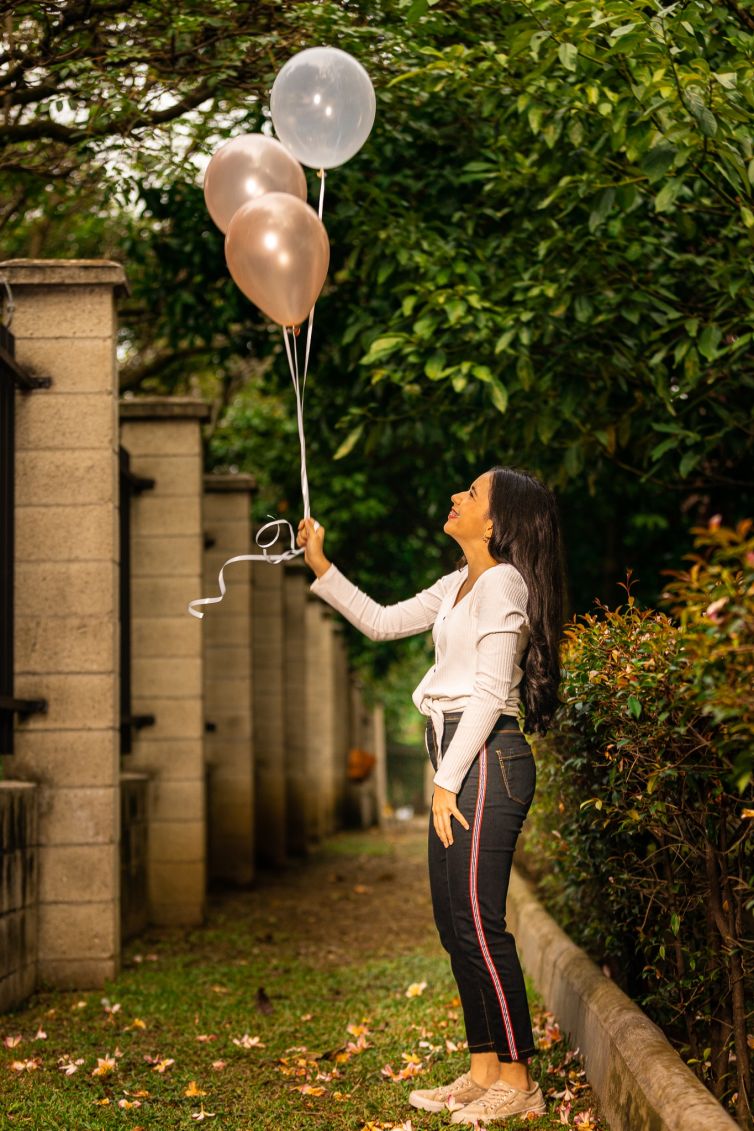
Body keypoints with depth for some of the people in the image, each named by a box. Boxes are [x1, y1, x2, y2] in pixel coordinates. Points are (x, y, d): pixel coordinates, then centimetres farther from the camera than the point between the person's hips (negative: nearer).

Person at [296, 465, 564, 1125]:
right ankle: (484, 1072, 17)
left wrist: (447, 781, -17)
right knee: (454, 922, 10)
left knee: (478, 922, -8)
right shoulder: (462, 584, 17)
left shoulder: (503, 582, -11)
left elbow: (489, 693, -16)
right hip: (460, 759, 10)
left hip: (488, 759, -10)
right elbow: (383, 623, 25)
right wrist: (320, 567, 20)